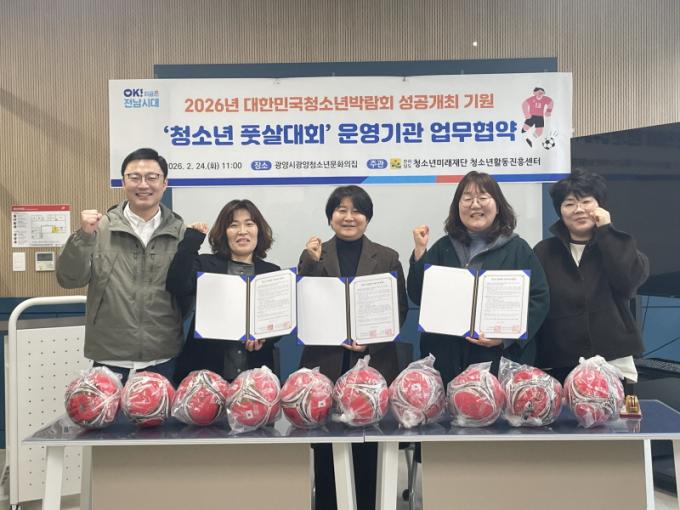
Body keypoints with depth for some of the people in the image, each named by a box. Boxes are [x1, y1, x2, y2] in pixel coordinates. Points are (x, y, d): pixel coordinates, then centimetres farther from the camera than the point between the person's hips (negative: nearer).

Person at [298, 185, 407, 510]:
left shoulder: (387, 258, 8)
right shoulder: (312, 255, 8)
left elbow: (400, 309, 5)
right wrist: (312, 262, -11)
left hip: (372, 365, 0)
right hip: (324, 365, 0)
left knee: (368, 449, 3)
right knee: (324, 449, 4)